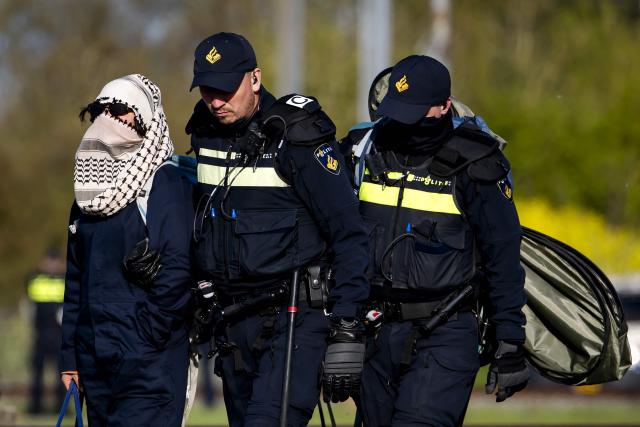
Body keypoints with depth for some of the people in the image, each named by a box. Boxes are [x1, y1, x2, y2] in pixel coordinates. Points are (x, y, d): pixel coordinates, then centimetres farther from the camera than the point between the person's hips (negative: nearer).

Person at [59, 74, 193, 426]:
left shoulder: (166, 183, -6)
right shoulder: (91, 187, 17)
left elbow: (177, 269, -13)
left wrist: (148, 337, -16)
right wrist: (69, 356, 16)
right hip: (94, 355, 8)